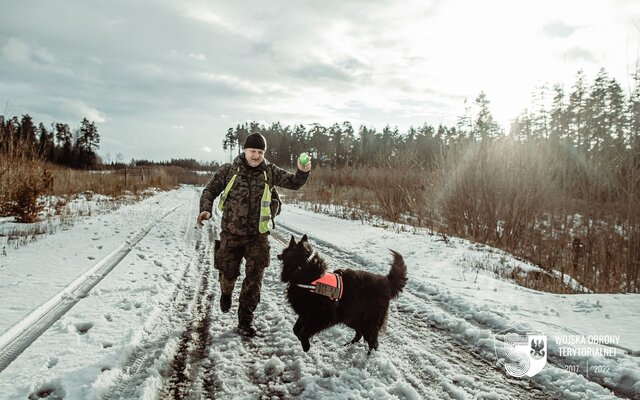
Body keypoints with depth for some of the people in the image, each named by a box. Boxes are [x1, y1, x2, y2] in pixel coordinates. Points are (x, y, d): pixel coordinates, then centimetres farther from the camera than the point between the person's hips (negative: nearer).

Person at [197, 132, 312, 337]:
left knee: (254, 279, 1)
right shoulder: (229, 171, -4)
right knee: (228, 273, 10)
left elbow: (294, 183, -1)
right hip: (231, 233, 0)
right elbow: (210, 190, 3)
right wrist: (206, 209, -15)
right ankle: (226, 293, 48)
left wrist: (303, 172, -22)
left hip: (258, 235, 1)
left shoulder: (270, 171, 0)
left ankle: (245, 321, 15)